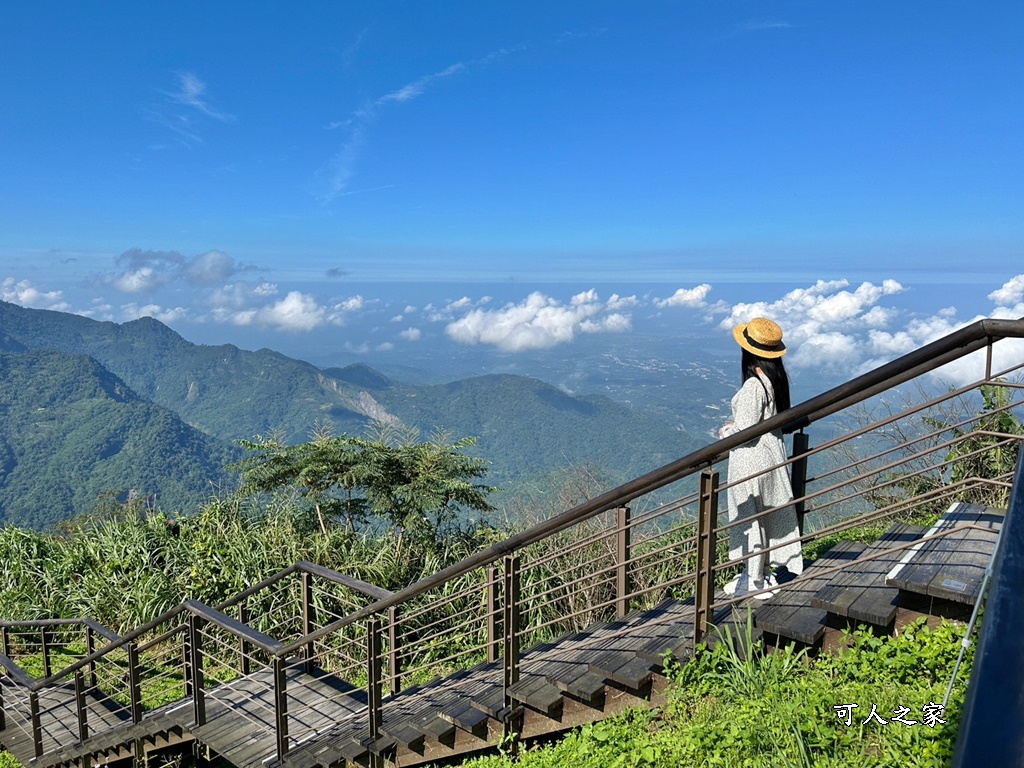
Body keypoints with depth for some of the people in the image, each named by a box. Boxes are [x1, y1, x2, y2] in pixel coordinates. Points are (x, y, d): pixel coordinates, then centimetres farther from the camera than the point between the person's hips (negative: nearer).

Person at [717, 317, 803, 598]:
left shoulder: (753, 386, -26)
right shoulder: (777, 379, 1)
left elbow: (746, 432, -23)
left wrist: (725, 432, -4)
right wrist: (738, 424, 12)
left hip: (752, 459, -9)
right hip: (774, 450, 9)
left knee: (749, 517, 5)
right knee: (772, 511, 21)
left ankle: (754, 580, 17)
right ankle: (781, 565, 35)